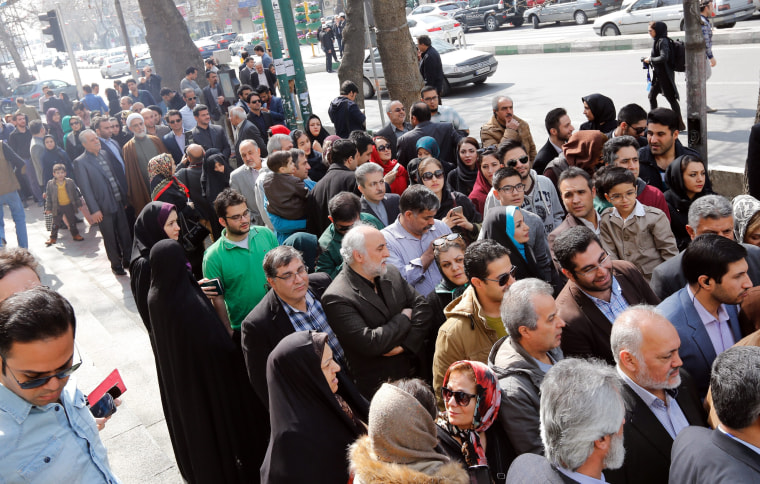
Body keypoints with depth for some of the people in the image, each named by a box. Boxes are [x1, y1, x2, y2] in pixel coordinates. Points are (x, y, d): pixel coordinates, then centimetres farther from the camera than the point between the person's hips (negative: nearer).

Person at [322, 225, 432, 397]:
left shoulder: (391, 273, 7)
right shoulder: (336, 298, -15)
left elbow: (422, 307, 6)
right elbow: (370, 344, -21)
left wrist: (406, 344, -10)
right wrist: (404, 318, -7)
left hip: (418, 370, 6)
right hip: (380, 385, -5)